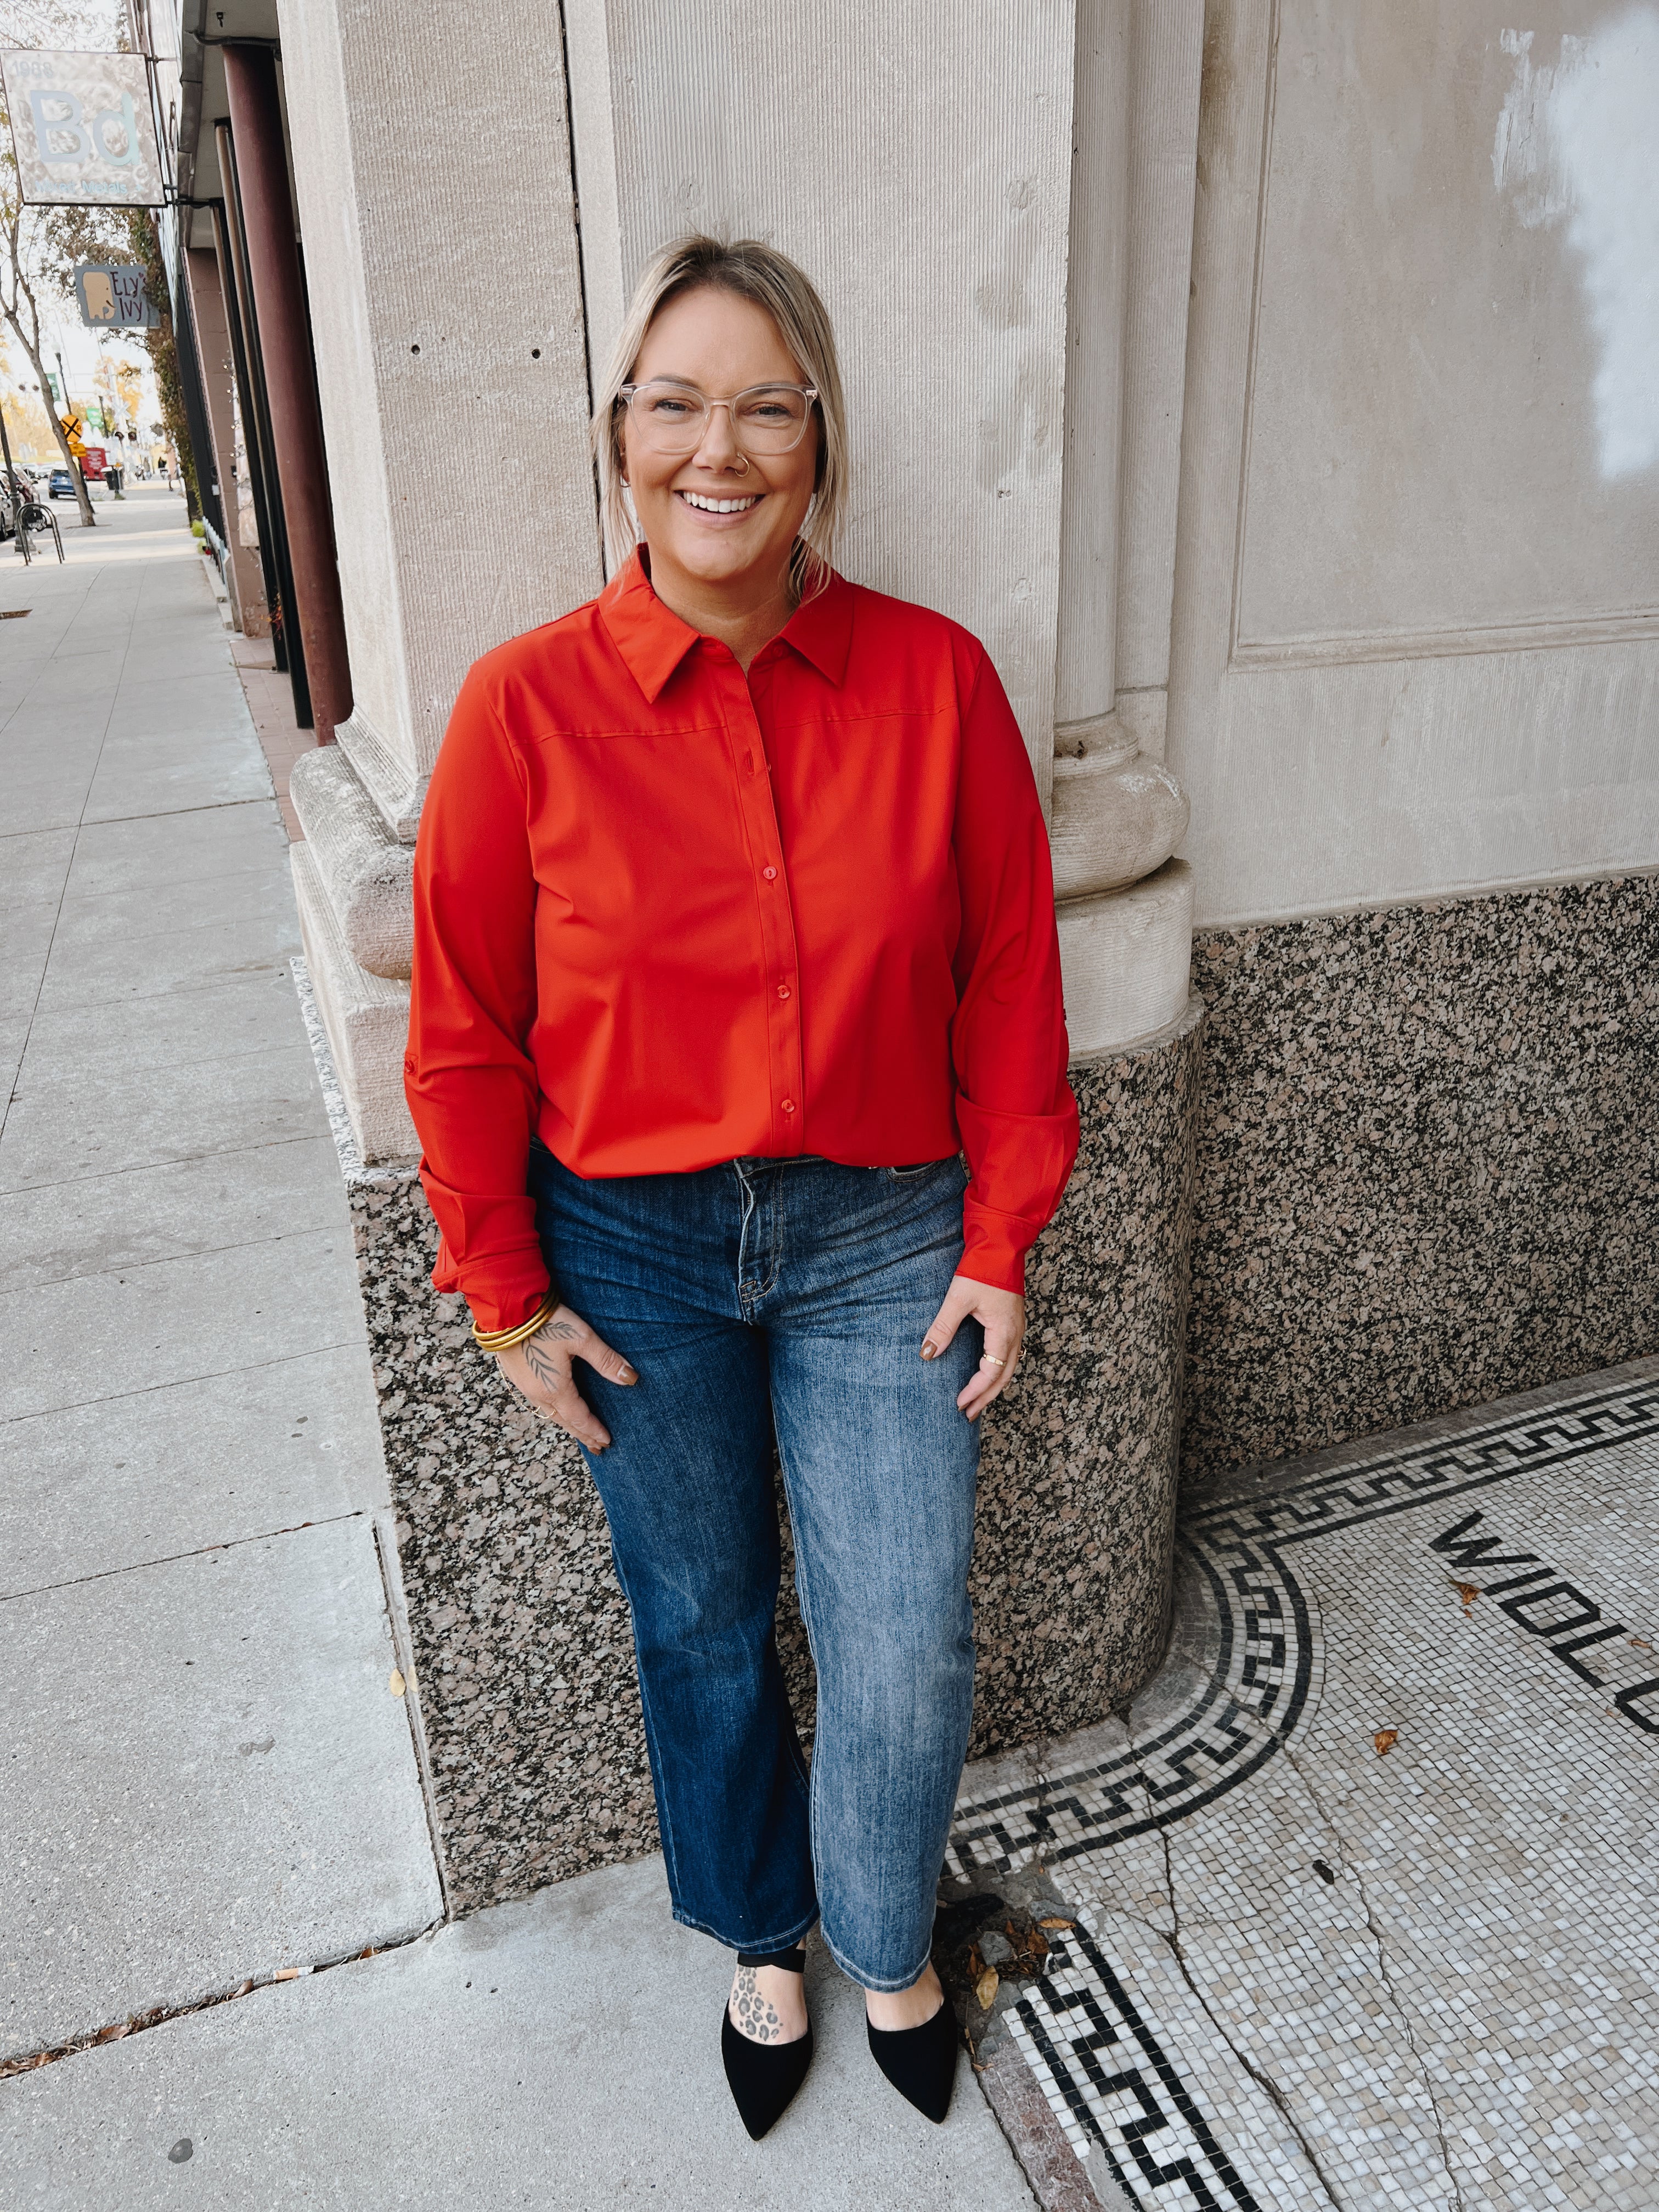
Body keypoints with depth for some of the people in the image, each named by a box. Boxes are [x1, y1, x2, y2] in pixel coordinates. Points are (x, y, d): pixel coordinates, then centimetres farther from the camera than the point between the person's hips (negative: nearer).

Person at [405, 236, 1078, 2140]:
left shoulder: (935, 678, -8)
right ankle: (762, 1941, 49)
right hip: (633, 1249, 0)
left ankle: (887, 1945, 42)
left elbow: (1007, 983, -1)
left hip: (880, 1235, 1)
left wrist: (997, 1245, -1)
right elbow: (463, 1031, -3)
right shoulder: (527, 705, -11)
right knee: (702, 1631, 18)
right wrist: (510, 1297, 0)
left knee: (907, 1659, 7)